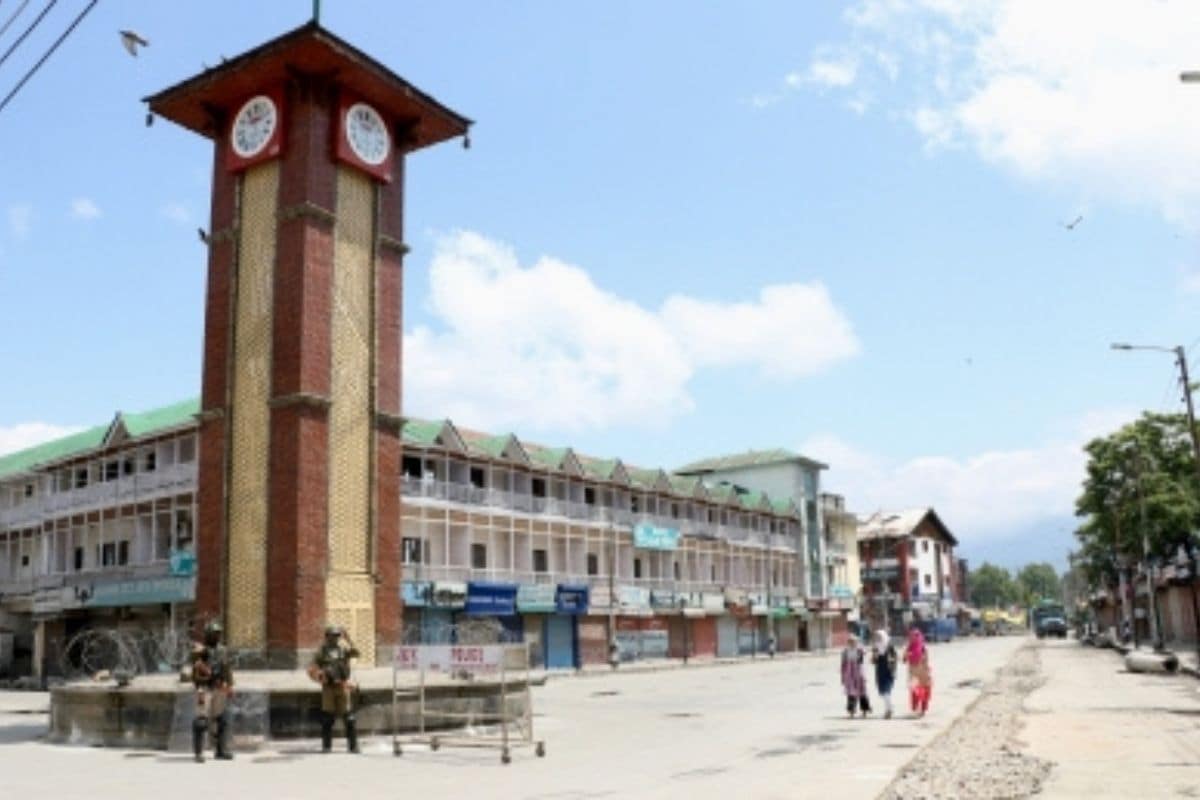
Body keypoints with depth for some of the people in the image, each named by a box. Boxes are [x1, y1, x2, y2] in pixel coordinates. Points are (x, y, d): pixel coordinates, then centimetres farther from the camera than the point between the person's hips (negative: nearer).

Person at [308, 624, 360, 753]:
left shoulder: (344, 649, 5)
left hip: (343, 686, 0)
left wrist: (348, 639, -21)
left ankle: (353, 745, 4)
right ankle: (326, 746, 16)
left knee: (349, 717, -2)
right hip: (328, 688, 1)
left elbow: (355, 653, -14)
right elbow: (312, 669, 6)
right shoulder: (321, 651, 5)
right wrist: (321, 675, -12)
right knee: (327, 717, 6)